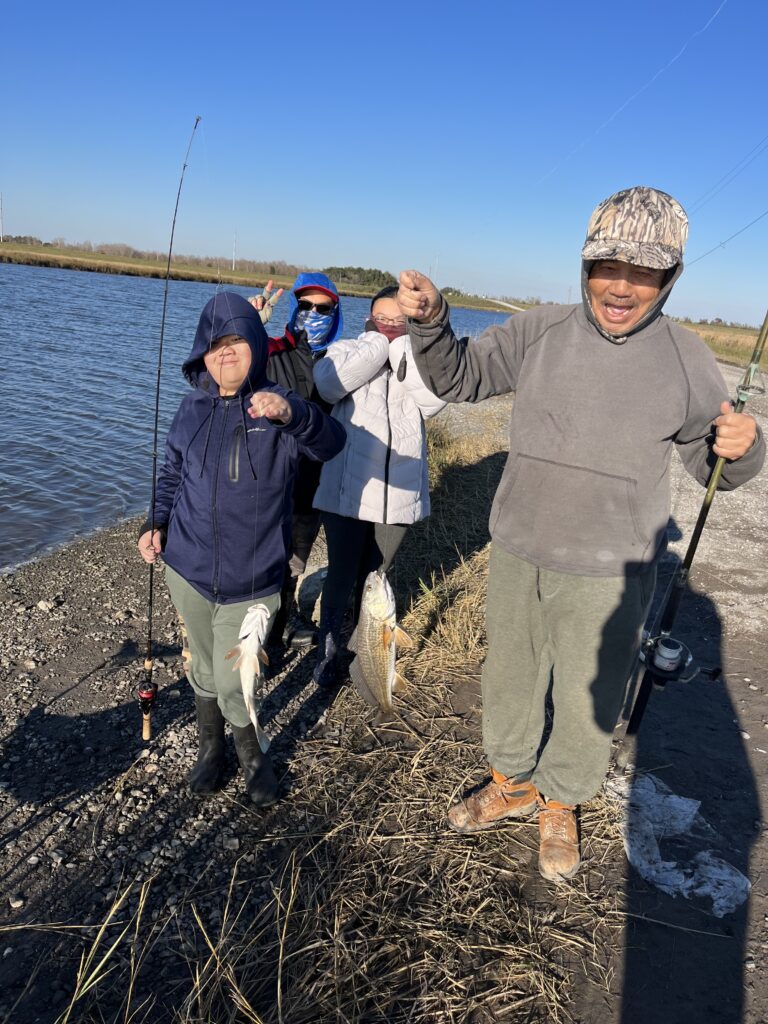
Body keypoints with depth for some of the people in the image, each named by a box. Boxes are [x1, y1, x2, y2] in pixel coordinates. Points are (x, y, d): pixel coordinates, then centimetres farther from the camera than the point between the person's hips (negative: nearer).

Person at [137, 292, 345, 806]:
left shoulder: (278, 407, -9)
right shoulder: (194, 406, 4)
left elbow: (330, 442, -29)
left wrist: (292, 415, -49)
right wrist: (157, 523, 2)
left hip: (250, 579, -3)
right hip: (188, 569, 4)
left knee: (233, 682, 0)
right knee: (204, 670, 17)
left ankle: (251, 754, 30)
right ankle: (210, 748, 42)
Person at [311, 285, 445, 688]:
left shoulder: (418, 362, 6)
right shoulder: (348, 350, 2)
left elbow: (435, 397, -16)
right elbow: (328, 382, -21)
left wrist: (401, 344, -12)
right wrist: (377, 340, -14)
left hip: (398, 495, 2)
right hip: (347, 492, -2)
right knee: (340, 577, 9)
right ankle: (328, 651, 29)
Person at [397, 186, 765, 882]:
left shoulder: (687, 359, -7)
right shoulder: (539, 332, -5)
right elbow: (457, 378, -3)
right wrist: (430, 321, -22)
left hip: (607, 573, -2)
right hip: (516, 553, 2)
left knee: (588, 702, 14)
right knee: (510, 678, 20)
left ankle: (560, 806, 43)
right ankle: (512, 783, 47)